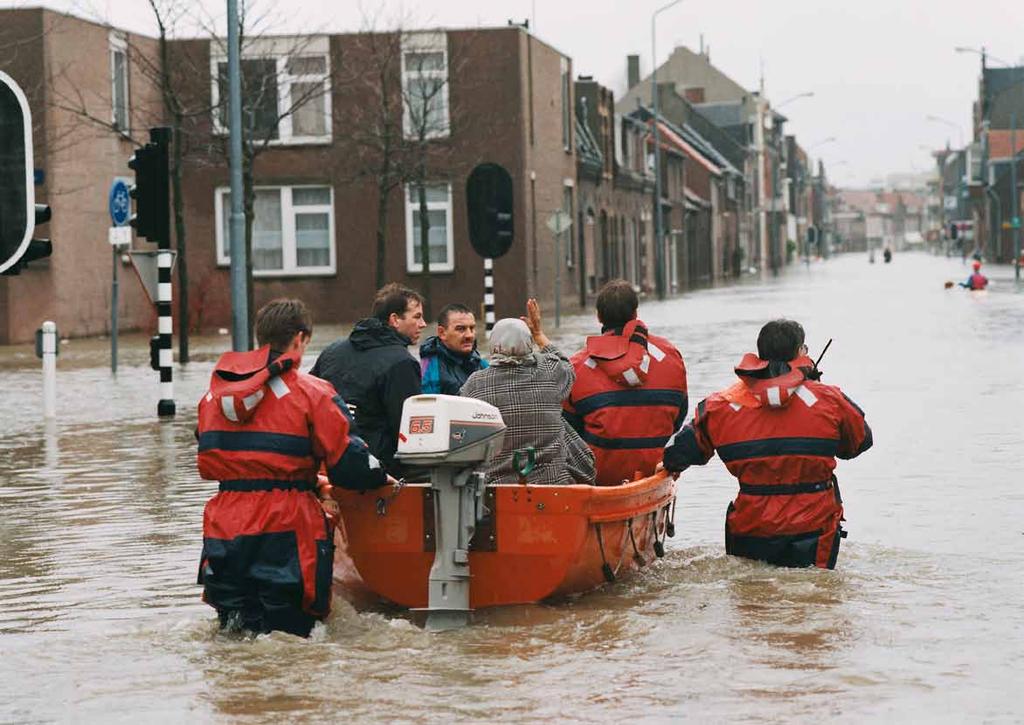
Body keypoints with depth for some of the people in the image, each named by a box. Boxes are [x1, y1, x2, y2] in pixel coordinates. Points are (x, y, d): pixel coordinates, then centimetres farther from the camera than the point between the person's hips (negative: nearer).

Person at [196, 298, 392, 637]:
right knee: (292, 629, 5)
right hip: (286, 526, -4)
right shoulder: (311, 392, -6)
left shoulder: (214, 392, 9)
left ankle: (234, 612, -11)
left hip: (225, 528, 4)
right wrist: (379, 476, 12)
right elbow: (347, 463, -8)